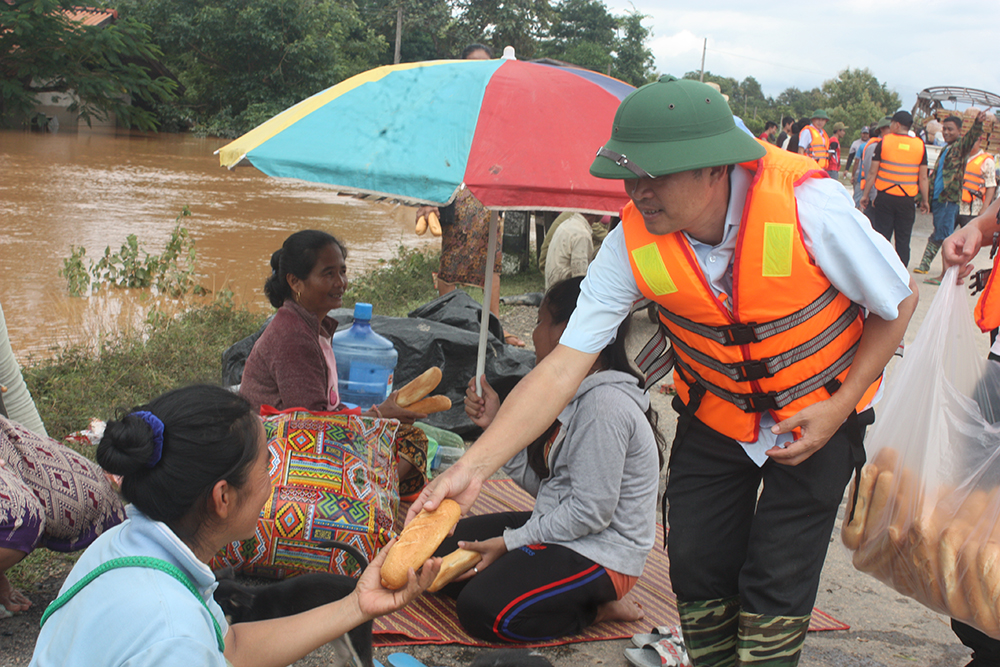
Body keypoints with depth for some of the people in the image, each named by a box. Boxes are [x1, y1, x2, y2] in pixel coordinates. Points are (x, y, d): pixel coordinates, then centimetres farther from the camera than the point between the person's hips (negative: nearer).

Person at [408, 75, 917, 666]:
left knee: (777, 584, -6)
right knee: (697, 570, 3)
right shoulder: (633, 244, -22)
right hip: (714, 414, 3)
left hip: (816, 416, -2)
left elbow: (900, 302, -12)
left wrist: (838, 407, -18)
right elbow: (564, 366, -23)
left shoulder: (809, 207, -30)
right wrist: (472, 467, -32)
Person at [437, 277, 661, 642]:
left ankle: (597, 607, -4)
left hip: (601, 553, -11)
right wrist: (496, 423, -5)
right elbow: (538, 481, 6)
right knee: (447, 549, 6)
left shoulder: (605, 405, -24)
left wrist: (510, 542, -17)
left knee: (481, 609, -25)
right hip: (561, 527, 11)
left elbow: (591, 512, -24)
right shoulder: (575, 393, 8)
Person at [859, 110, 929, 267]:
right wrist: (924, 200, 11)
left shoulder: (884, 141, -2)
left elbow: (873, 172, -2)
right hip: (907, 200, 1)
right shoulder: (920, 145, 2)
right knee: (903, 240, 7)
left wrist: (865, 195, 6)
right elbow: (923, 177, 3)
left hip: (885, 196, -1)